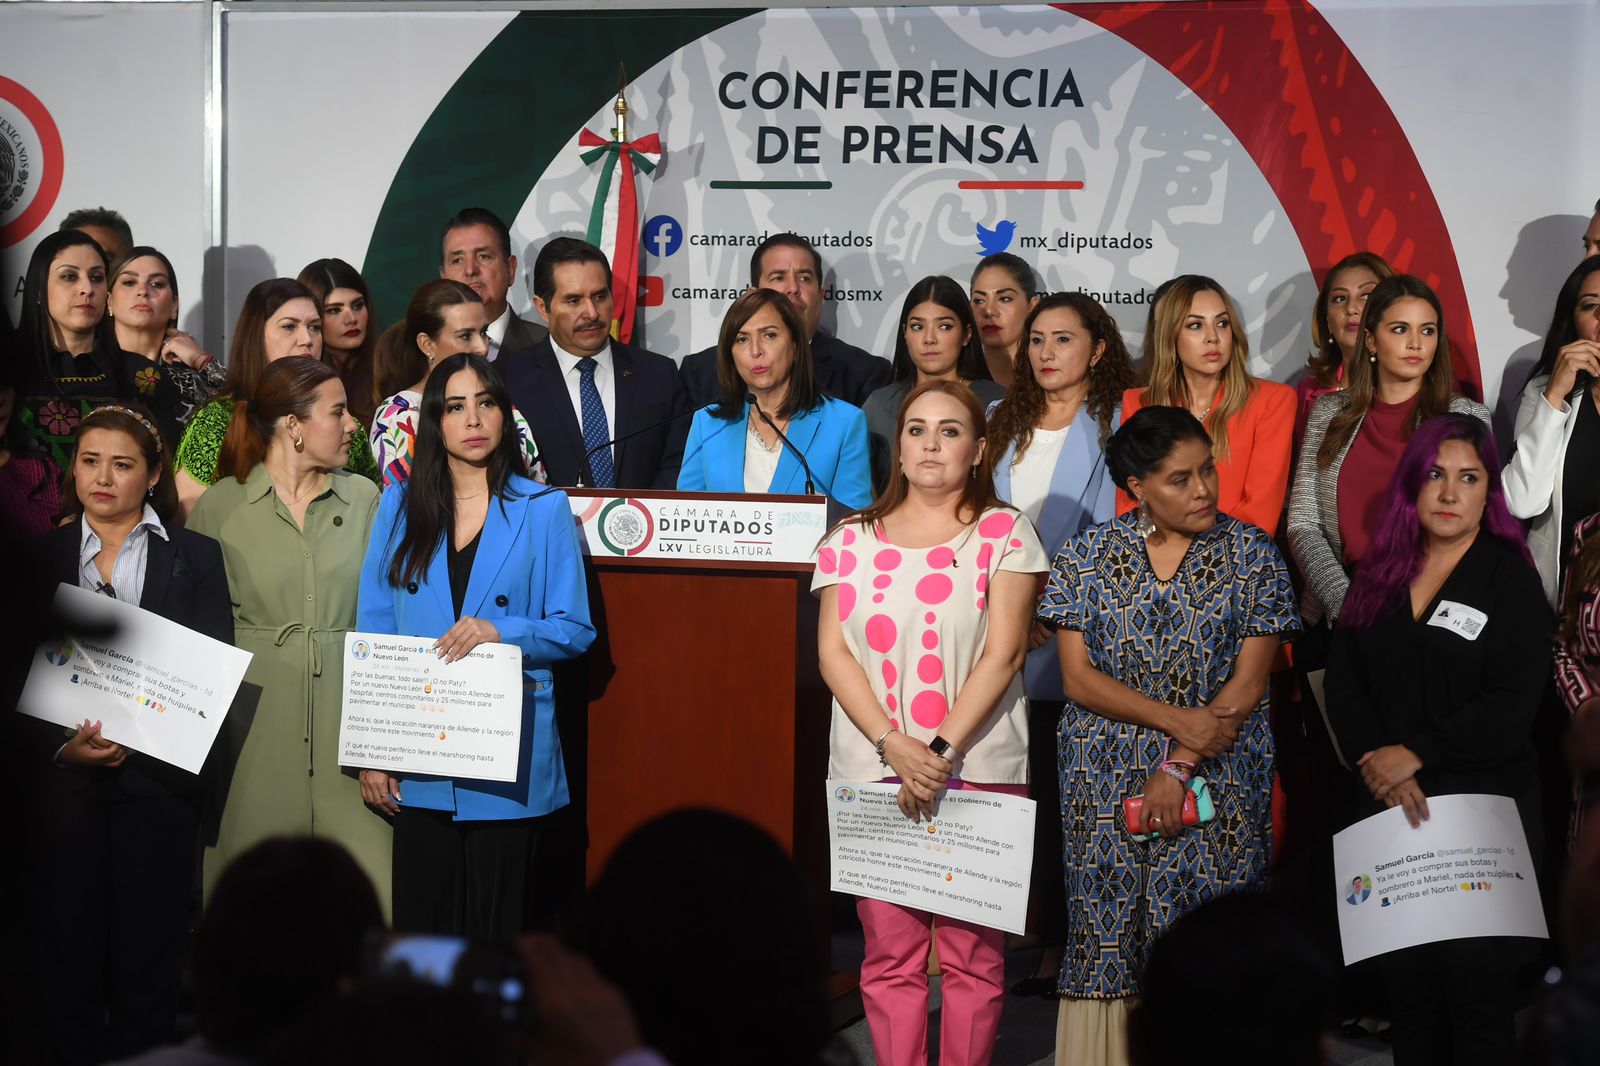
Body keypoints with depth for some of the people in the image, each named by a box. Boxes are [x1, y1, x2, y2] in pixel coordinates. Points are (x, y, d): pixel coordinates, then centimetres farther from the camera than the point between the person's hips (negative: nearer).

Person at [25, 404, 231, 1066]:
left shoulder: (195, 558, 7)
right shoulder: (42, 557, 9)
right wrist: (64, 747, -12)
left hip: (157, 779, -1)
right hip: (63, 779, 1)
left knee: (149, 944, 0)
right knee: (68, 941, 3)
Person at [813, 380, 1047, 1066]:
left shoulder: (1004, 534, 4)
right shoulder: (852, 539, 11)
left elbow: (1003, 654, -4)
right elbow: (833, 653, 4)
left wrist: (942, 750, -12)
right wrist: (894, 746, -9)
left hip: (979, 771, -2)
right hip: (873, 771, 2)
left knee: (972, 953, -1)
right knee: (889, 953, 1)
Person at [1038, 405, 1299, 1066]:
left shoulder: (1251, 553, 1)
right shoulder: (1089, 555, 4)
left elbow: (1247, 684, -4)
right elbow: (1078, 678, -2)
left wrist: (1178, 767, -12)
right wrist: (1176, 719, -13)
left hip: (1219, 780, -1)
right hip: (1107, 781, 1)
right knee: (1108, 933, -1)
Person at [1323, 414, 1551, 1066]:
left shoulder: (1511, 579, 0)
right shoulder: (1380, 575, 12)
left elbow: (1512, 705, -10)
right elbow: (1342, 681, 5)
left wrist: (1414, 755, -13)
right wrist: (1373, 760, -12)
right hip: (1388, 809, 4)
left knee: (1477, 995, -3)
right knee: (1405, 986, 5)